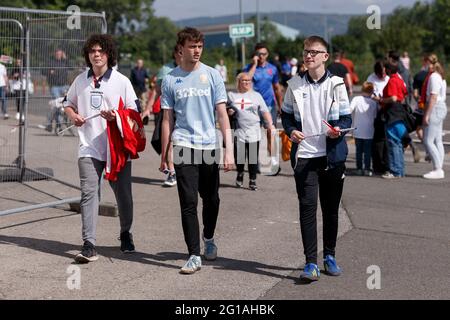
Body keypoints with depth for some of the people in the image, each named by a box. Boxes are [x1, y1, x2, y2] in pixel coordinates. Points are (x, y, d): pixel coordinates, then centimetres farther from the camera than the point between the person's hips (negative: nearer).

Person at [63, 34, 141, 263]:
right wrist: (73, 115, 1)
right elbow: (68, 103, 23)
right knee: (88, 193, -11)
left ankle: (125, 235, 33)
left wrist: (116, 115, -19)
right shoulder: (80, 80, 9)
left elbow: (134, 111, 0)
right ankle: (89, 246, -12)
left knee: (123, 194, 9)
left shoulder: (121, 81, 0)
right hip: (89, 147, 1)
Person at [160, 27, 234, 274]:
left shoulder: (212, 75, 4)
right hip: (184, 146, -1)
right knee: (188, 202, -7)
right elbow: (167, 119, 9)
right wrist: (164, 155, 6)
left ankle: (208, 238, 38)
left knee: (211, 199, 12)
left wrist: (229, 150, -6)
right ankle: (194, 255, -4)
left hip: (210, 145, 1)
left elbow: (222, 115, 2)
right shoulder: (170, 80, 5)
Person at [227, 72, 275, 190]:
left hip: (254, 133, 0)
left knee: (253, 158, -2)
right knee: (239, 157, -3)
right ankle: (240, 173, 27)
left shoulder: (256, 95, 12)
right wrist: (228, 112, -2)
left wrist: (270, 124, -7)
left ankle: (252, 181, 10)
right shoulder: (231, 95, 12)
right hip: (238, 133, 0)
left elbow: (265, 112, 7)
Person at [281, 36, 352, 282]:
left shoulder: (336, 84, 0)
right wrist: (290, 131, -6)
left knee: (331, 208, 11)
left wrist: (339, 130, -18)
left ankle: (329, 256, 26)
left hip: (332, 155, 0)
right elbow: (286, 114, 14)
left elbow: (346, 118, 4)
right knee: (307, 206, -8)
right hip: (304, 155, 0)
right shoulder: (295, 85, 4)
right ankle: (311, 262, -6)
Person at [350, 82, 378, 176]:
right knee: (367, 151, 5)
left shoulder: (356, 99, -7)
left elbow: (349, 110, -17)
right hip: (369, 132, 0)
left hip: (358, 131, 0)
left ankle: (359, 168, 11)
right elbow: (375, 116, 4)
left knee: (359, 150, 10)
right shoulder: (374, 102, -4)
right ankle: (367, 169, 3)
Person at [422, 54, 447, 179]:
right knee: (437, 141, 10)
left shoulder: (434, 77, -16)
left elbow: (433, 97, -21)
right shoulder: (440, 76, 15)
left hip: (434, 108, -10)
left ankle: (438, 169, -9)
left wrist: (427, 115, -20)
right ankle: (439, 169, 11)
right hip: (441, 107, 10)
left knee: (428, 141, -9)